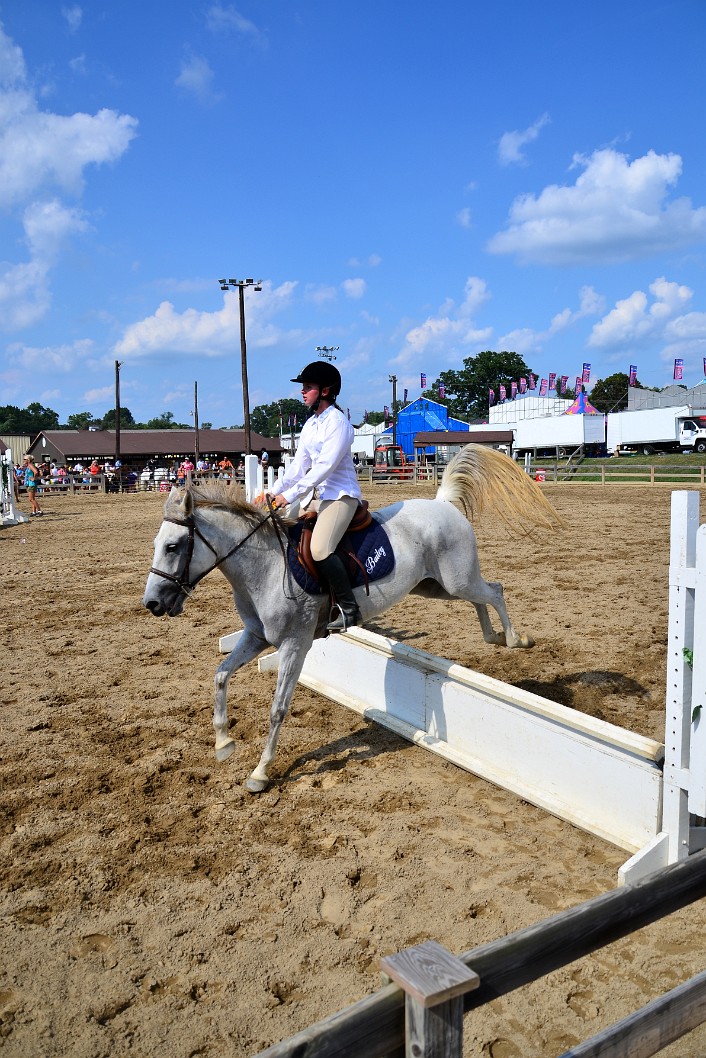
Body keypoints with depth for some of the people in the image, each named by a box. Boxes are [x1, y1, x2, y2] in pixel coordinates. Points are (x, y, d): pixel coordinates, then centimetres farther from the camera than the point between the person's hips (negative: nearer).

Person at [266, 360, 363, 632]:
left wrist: (289, 495, -22)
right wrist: (274, 491, 4)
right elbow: (299, 465, 15)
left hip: (342, 495, -10)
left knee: (320, 549, -28)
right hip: (321, 496, 10)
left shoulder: (337, 421, -14)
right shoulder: (310, 424, 14)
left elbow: (324, 466, -21)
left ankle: (349, 609, -16)